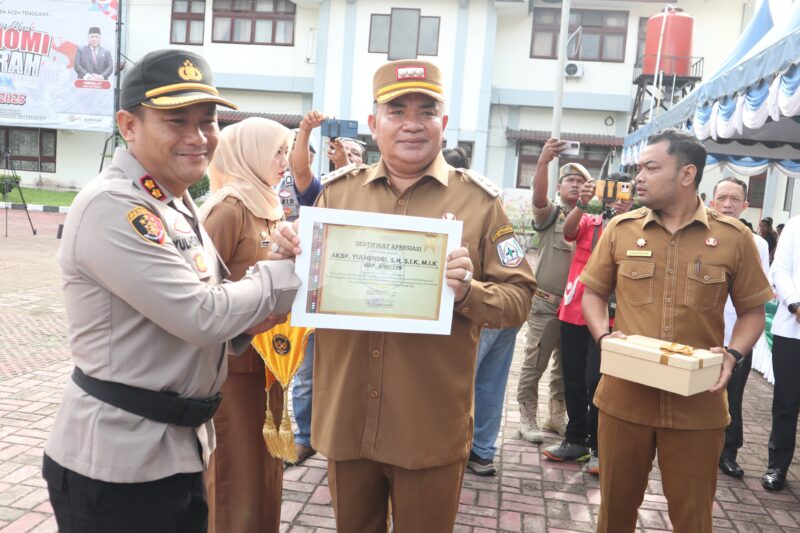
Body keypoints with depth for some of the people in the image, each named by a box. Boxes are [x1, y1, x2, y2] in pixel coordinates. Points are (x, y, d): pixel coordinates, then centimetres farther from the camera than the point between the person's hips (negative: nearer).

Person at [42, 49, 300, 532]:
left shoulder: (177, 203, 10)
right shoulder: (111, 207, -20)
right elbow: (200, 316, -24)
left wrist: (244, 324, -3)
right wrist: (285, 273, -12)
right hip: (116, 462, -9)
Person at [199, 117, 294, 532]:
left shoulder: (266, 206, 12)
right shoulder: (229, 207, -15)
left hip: (266, 358, 9)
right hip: (233, 361, -8)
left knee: (265, 465, 20)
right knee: (237, 473, 5)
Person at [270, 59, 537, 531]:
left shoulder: (479, 200, -3)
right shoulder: (338, 191, 3)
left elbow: (518, 298, -4)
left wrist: (468, 291, -23)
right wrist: (289, 256, -12)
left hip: (432, 425, -2)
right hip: (346, 417, 3)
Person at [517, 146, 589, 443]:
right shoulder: (549, 215, 0)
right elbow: (538, 195, -20)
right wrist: (543, 161, -38)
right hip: (546, 303, -4)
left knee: (566, 366, 14)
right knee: (534, 364, 1)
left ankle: (557, 416, 27)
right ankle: (527, 418, 12)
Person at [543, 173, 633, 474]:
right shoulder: (588, 223, 7)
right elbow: (568, 230, -13)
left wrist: (621, 218, -30)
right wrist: (582, 203, -30)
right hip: (573, 313, 3)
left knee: (596, 382, -8)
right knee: (572, 380, 11)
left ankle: (600, 448, 7)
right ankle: (575, 439, 25)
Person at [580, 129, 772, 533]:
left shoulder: (734, 237, -2)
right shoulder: (620, 229, 1)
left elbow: (752, 311, 5)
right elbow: (593, 293, 9)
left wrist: (732, 354, -14)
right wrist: (604, 337, -10)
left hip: (697, 404, -1)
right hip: (624, 397, 1)